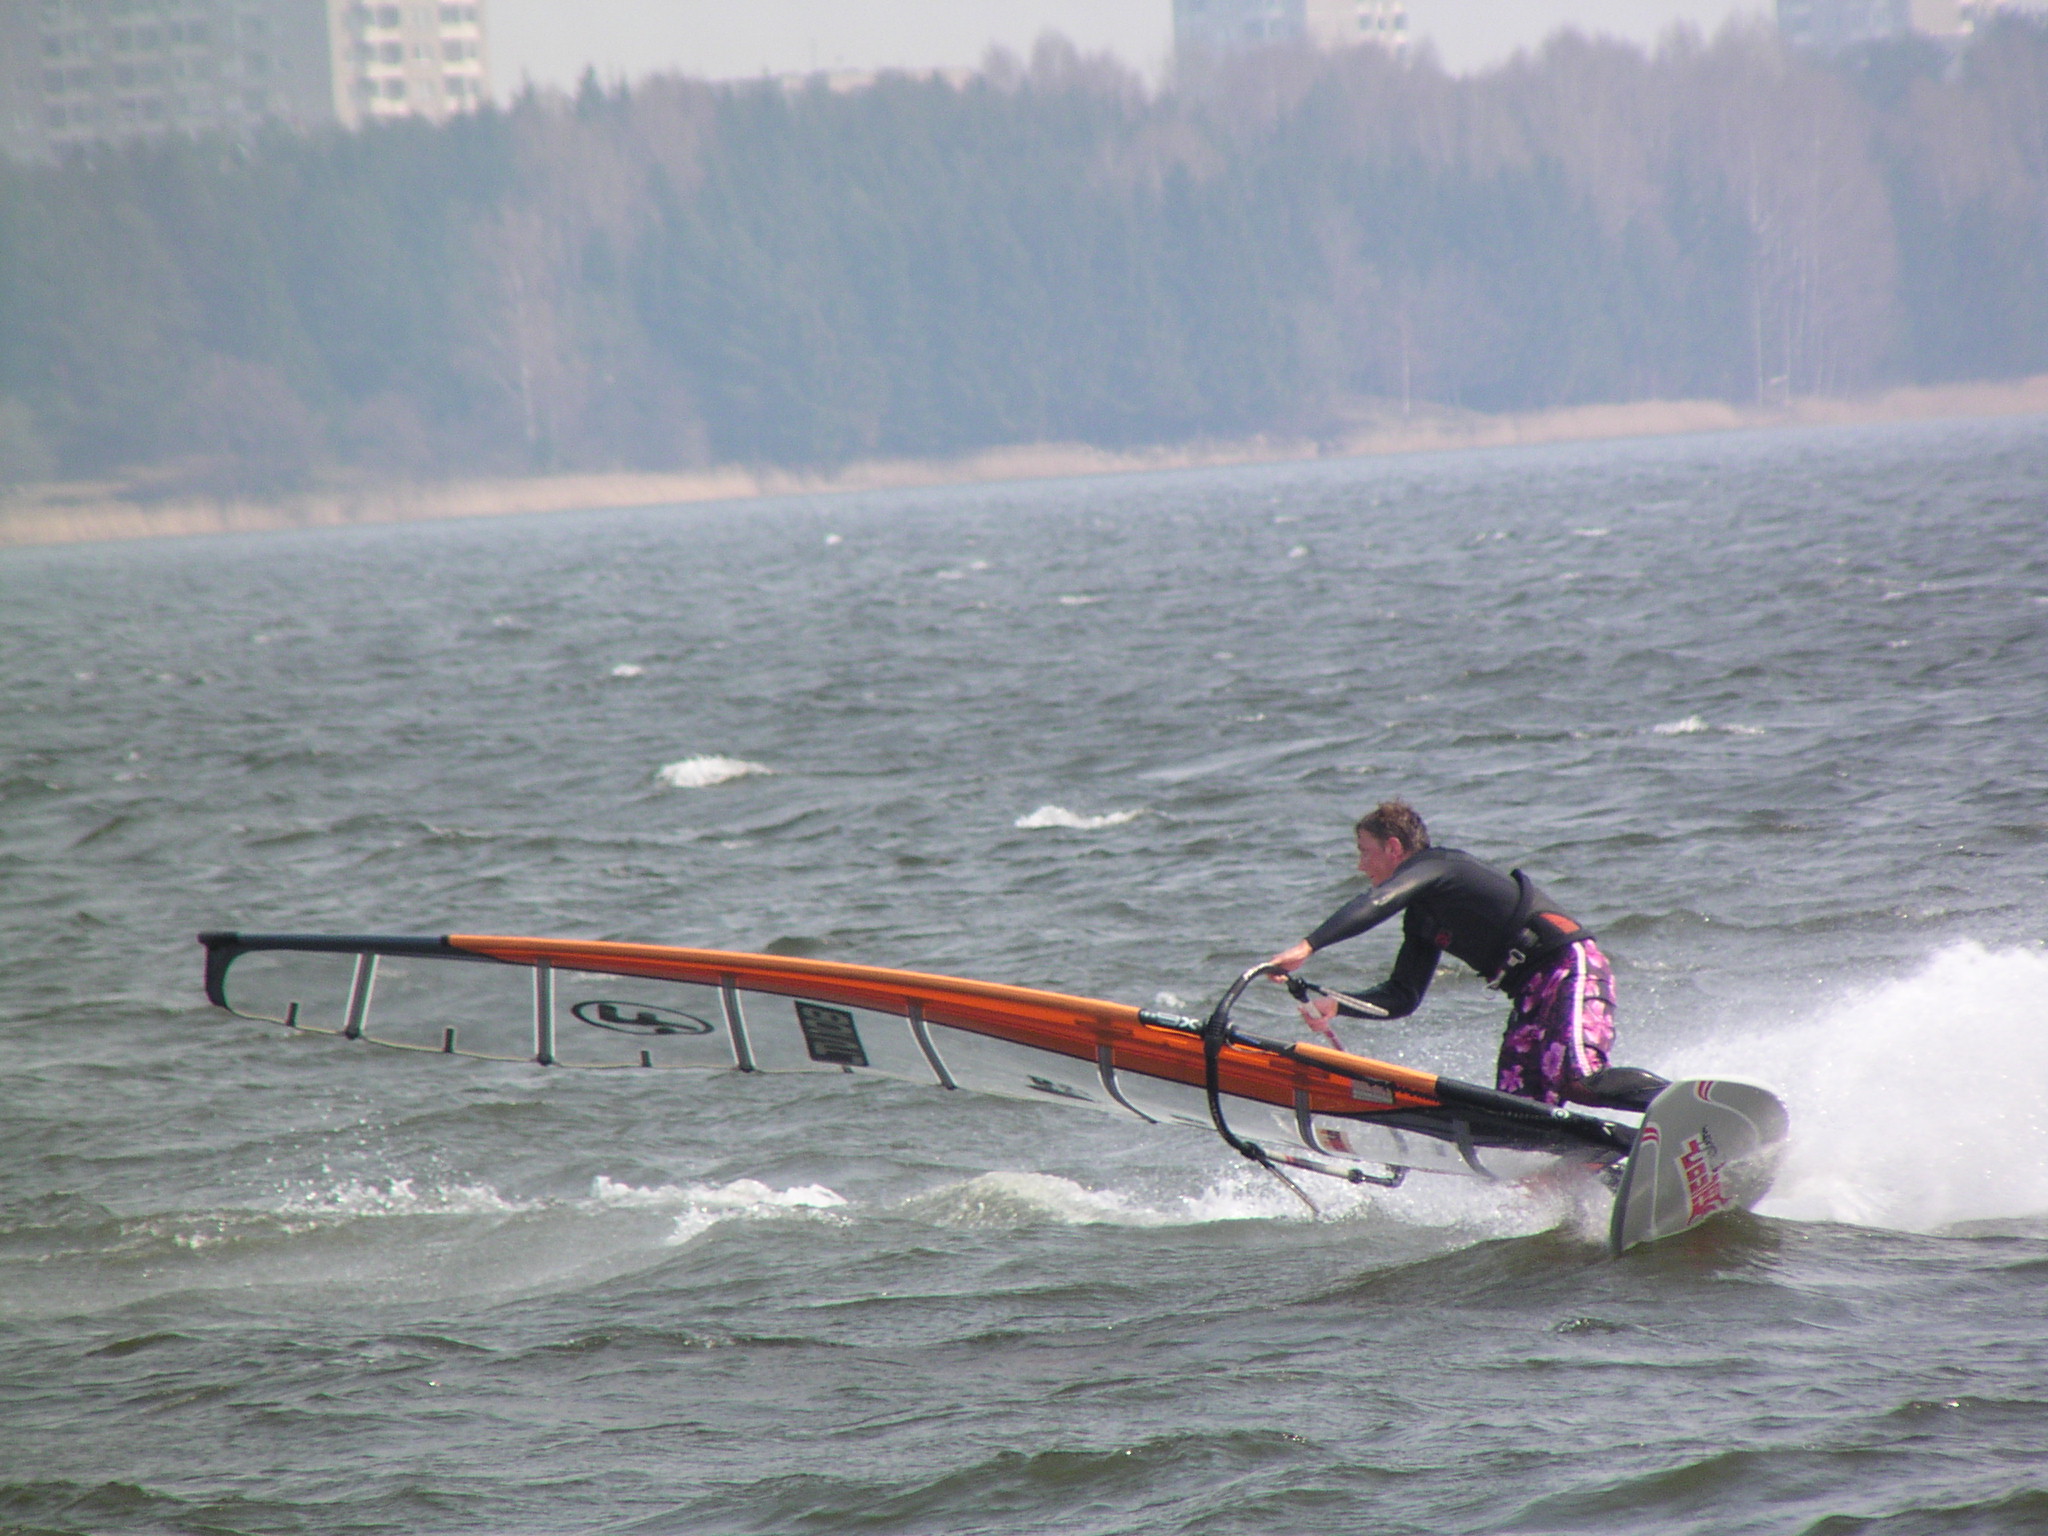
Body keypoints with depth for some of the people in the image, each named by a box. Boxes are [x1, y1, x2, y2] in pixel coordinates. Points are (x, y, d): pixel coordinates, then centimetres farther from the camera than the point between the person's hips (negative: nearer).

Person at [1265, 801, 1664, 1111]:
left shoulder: (1433, 866, -7)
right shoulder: (1420, 918, 20)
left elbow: (1376, 904, -26)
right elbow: (1401, 998, 21)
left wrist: (1307, 946, -34)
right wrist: (1334, 1005, 6)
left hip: (1571, 967, -9)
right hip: (1530, 994, 9)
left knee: (1578, 1079, -29)